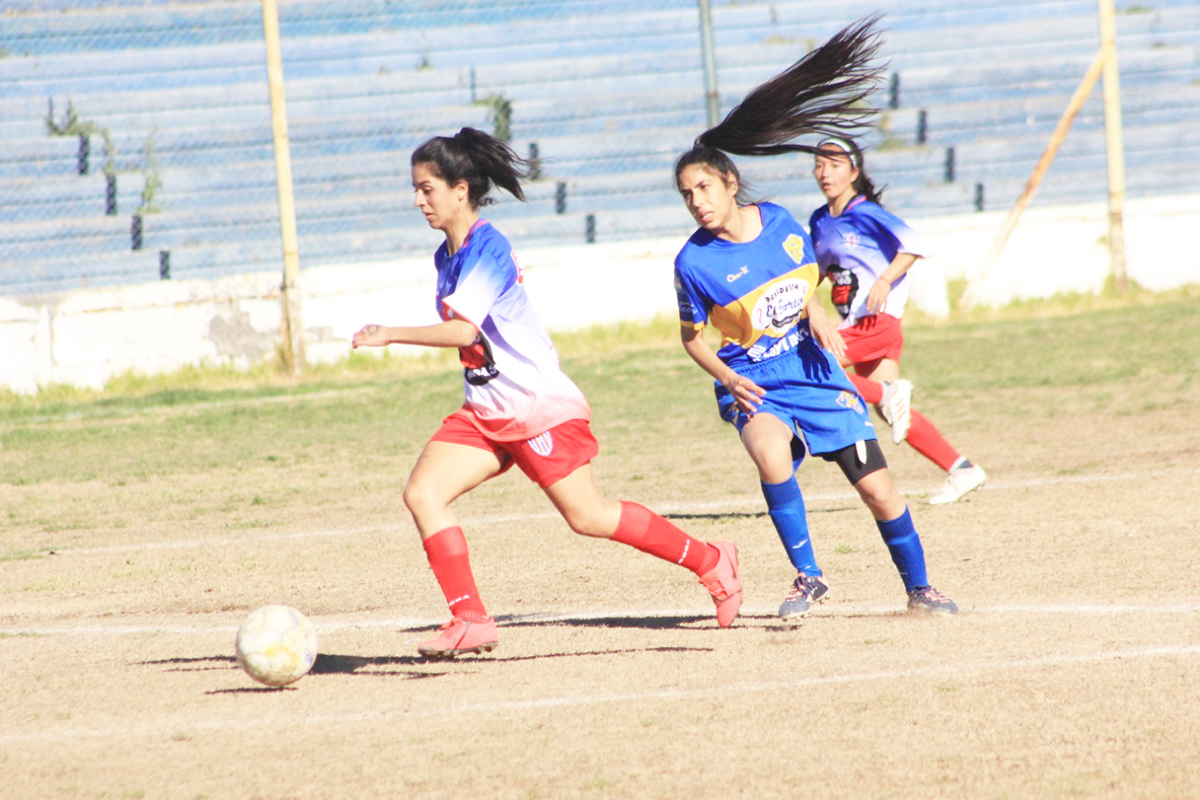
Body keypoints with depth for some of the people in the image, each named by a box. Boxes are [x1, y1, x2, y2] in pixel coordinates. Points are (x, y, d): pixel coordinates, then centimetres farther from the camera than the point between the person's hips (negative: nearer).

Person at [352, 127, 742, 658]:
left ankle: (711, 562, 15)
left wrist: (389, 335, -27)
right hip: (485, 413, 8)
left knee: (587, 517, -2)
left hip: (543, 408, -8)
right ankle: (469, 621, -9)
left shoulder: (487, 250, -18)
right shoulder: (446, 256, 10)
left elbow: (463, 330, -29)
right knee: (422, 493, -10)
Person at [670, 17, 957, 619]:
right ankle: (808, 577, -20)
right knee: (769, 450, -35)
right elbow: (692, 336, -1)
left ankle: (918, 588, 25)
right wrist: (727, 379, -17)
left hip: (815, 374, 3)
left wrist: (815, 317, -7)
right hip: (756, 388, -3)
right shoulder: (694, 262, -13)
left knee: (877, 489, 3)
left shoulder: (780, 223, -5)